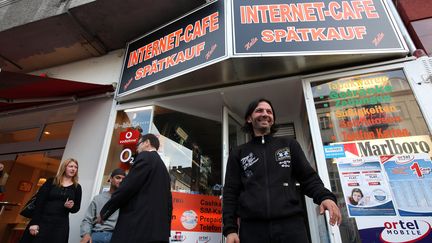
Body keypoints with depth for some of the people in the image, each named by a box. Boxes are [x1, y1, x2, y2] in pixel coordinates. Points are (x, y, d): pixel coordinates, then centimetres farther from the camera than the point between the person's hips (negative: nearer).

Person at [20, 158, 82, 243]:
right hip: (43, 220, -1)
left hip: (61, 224, 1)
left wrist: (71, 207, -12)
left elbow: (76, 208, 11)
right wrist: (34, 223, -9)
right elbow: (39, 202, -2)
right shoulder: (51, 182, 5)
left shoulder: (77, 187, 8)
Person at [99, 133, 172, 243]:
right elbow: (168, 201, 19)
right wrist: (165, 231, 21)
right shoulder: (163, 167, 21)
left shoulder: (145, 157, -3)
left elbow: (127, 187, -11)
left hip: (138, 227, -8)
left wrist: (104, 212, 2)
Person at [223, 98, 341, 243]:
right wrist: (230, 228, -2)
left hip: (291, 224, 1)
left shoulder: (289, 145, 15)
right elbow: (231, 192, 8)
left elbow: (308, 177, 11)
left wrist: (325, 196, -9)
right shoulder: (238, 154, 12)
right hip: (252, 228, 0)